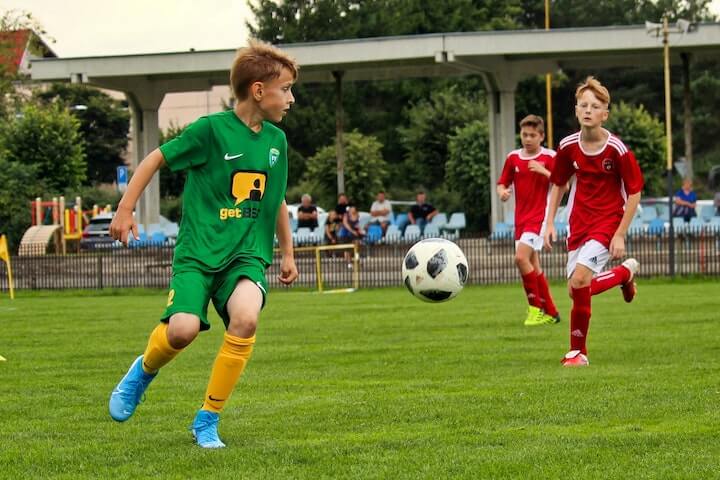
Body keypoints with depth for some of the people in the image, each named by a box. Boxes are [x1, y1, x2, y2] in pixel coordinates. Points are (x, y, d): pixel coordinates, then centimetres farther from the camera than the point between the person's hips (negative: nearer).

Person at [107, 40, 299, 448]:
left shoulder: (276, 140, 9)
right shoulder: (212, 129, -8)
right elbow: (156, 160, 1)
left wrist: (288, 253, 27)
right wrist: (125, 210, 0)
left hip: (247, 253, 4)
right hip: (198, 250, -4)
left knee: (246, 318, -27)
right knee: (183, 329, -26)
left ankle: (208, 420, -10)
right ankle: (145, 370, 14)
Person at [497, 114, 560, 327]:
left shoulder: (550, 157, -5)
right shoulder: (513, 158, 8)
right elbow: (502, 183, 14)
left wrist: (544, 171, -22)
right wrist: (502, 192, -9)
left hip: (540, 217, -6)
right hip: (521, 219, 6)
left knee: (521, 257, -22)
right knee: (534, 268, 9)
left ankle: (536, 307, -11)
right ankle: (551, 312, 19)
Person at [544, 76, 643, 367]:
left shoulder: (617, 150, -15)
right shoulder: (568, 147, -2)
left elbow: (634, 192, -8)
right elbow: (557, 184, 13)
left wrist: (620, 234, -11)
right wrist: (550, 223, 6)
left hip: (608, 222, -5)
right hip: (578, 223, 5)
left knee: (579, 281, -22)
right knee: (578, 292, 4)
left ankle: (578, 351, -3)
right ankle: (626, 272, 31)